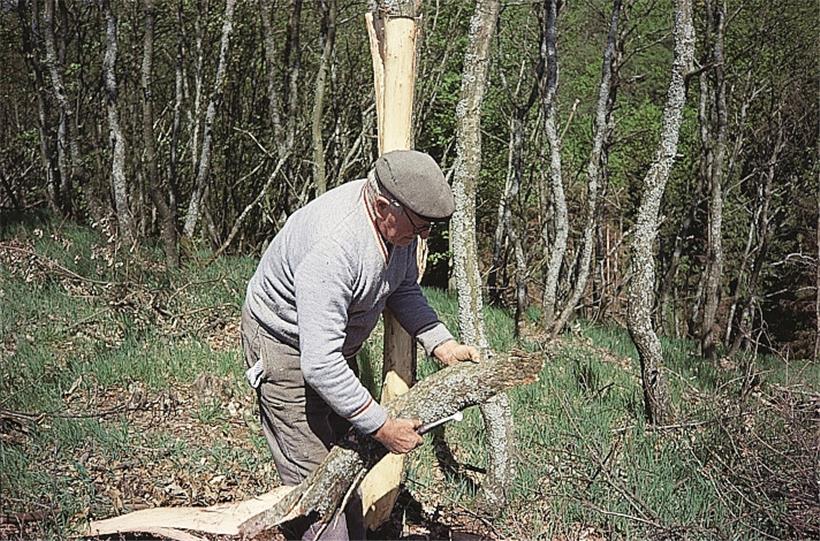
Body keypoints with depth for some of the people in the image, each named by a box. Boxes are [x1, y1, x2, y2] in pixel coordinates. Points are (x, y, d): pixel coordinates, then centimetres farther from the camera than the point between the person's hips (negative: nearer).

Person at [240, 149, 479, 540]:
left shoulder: (398, 221, -13)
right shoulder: (331, 247, -39)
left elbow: (404, 289, 5)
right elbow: (319, 364, -39)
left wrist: (442, 345, -8)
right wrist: (382, 427, -32)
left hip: (335, 340, 8)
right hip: (286, 345, -8)